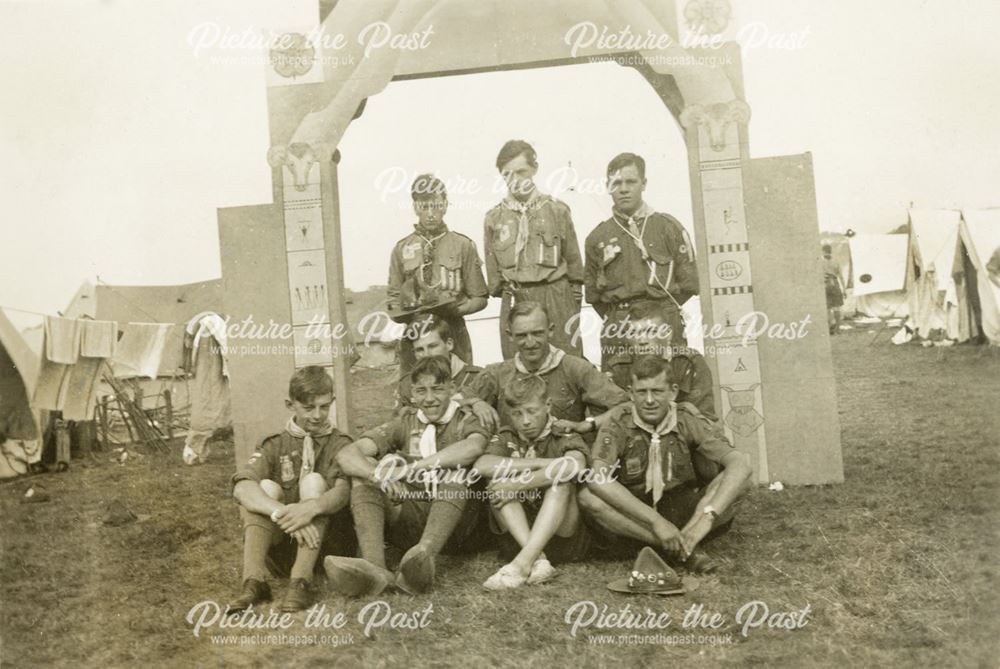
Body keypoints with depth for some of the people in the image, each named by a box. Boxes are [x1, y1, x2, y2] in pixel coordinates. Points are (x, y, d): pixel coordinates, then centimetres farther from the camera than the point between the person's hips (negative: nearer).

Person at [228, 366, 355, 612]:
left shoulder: (340, 444, 3)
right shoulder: (275, 446, 5)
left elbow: (343, 491, -18)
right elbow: (241, 488, -16)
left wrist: (312, 508, -41)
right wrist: (283, 513, -35)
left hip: (328, 541, -1)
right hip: (282, 542, 2)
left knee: (314, 481, -23)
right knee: (266, 486, -19)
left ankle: (300, 582, -34)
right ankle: (253, 582, -31)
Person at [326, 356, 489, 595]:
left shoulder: (466, 421, 4)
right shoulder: (405, 423, 11)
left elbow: (474, 447, -24)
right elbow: (347, 454, -4)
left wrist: (410, 467, -28)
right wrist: (379, 475, -26)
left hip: (453, 524, -3)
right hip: (409, 525, 3)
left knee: (455, 471, -27)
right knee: (364, 472, -14)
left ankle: (423, 556, -49)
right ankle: (375, 569, -36)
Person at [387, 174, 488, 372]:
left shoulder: (463, 246, 6)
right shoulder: (401, 249, 11)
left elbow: (479, 298, 6)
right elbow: (394, 298, 13)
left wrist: (454, 310, -13)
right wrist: (405, 315, -8)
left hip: (453, 333, -1)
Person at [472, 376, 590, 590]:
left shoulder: (566, 438, 2)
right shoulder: (506, 439, 9)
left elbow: (576, 465, -26)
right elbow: (482, 466, -16)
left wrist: (517, 485, -26)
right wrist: (541, 463, -20)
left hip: (563, 535, -2)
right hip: (517, 537, 2)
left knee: (560, 480, -25)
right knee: (499, 481, -18)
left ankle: (522, 563, -38)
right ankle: (537, 559, -33)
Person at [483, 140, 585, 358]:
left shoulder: (557, 210, 3)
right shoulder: (494, 218, 7)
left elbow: (573, 258, 7)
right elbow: (493, 271, 12)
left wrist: (575, 297, 6)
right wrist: (504, 292, 7)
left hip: (556, 298, -1)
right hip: (514, 302, 1)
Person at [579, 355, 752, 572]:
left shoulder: (689, 421, -8)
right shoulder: (618, 426, -12)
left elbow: (741, 464, -21)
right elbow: (598, 479, -29)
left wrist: (707, 517, -36)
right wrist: (656, 521, -36)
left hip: (684, 514, 1)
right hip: (634, 519, 0)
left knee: (737, 478, -20)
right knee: (587, 498, -31)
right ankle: (686, 548, -30)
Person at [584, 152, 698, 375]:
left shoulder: (668, 227, 6)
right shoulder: (597, 238, 10)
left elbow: (688, 282, 7)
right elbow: (592, 292, 14)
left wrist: (662, 310, 5)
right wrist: (616, 318, 5)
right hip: (618, 337, 1)